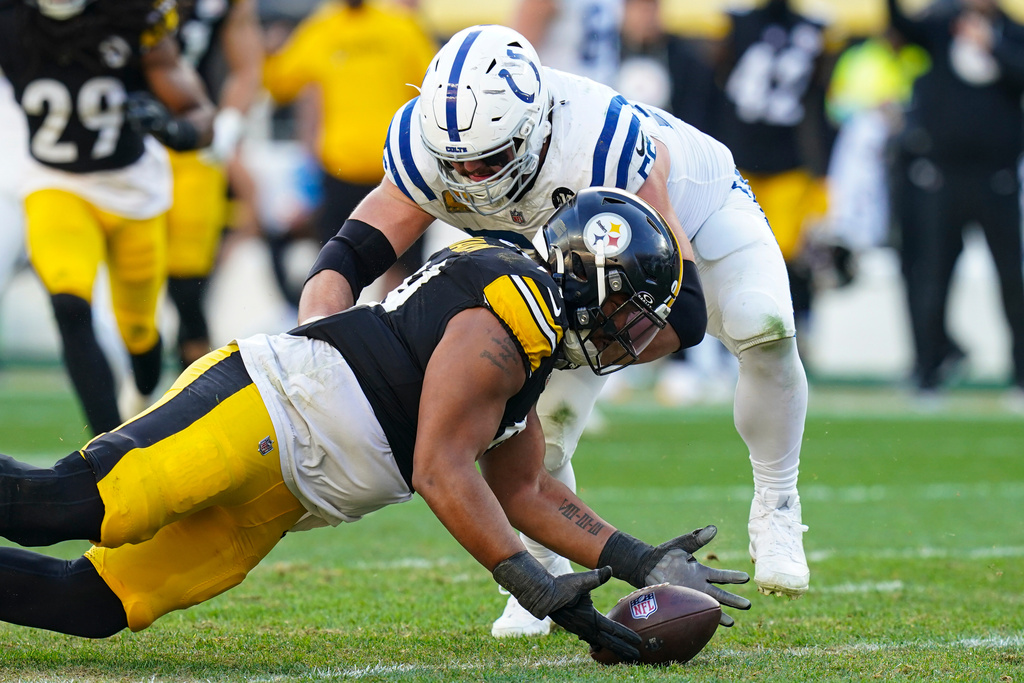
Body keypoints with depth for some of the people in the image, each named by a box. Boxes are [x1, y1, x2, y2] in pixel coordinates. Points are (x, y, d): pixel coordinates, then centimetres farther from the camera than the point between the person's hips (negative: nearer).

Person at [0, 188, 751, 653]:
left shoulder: (529, 340, 21)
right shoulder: (498, 329, -11)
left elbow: (528, 494, 27)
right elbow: (442, 471, -16)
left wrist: (643, 563, 20)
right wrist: (533, 585, -17)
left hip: (269, 494, 10)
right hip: (254, 408, -10)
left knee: (95, 606, 0)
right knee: (61, 504, -31)